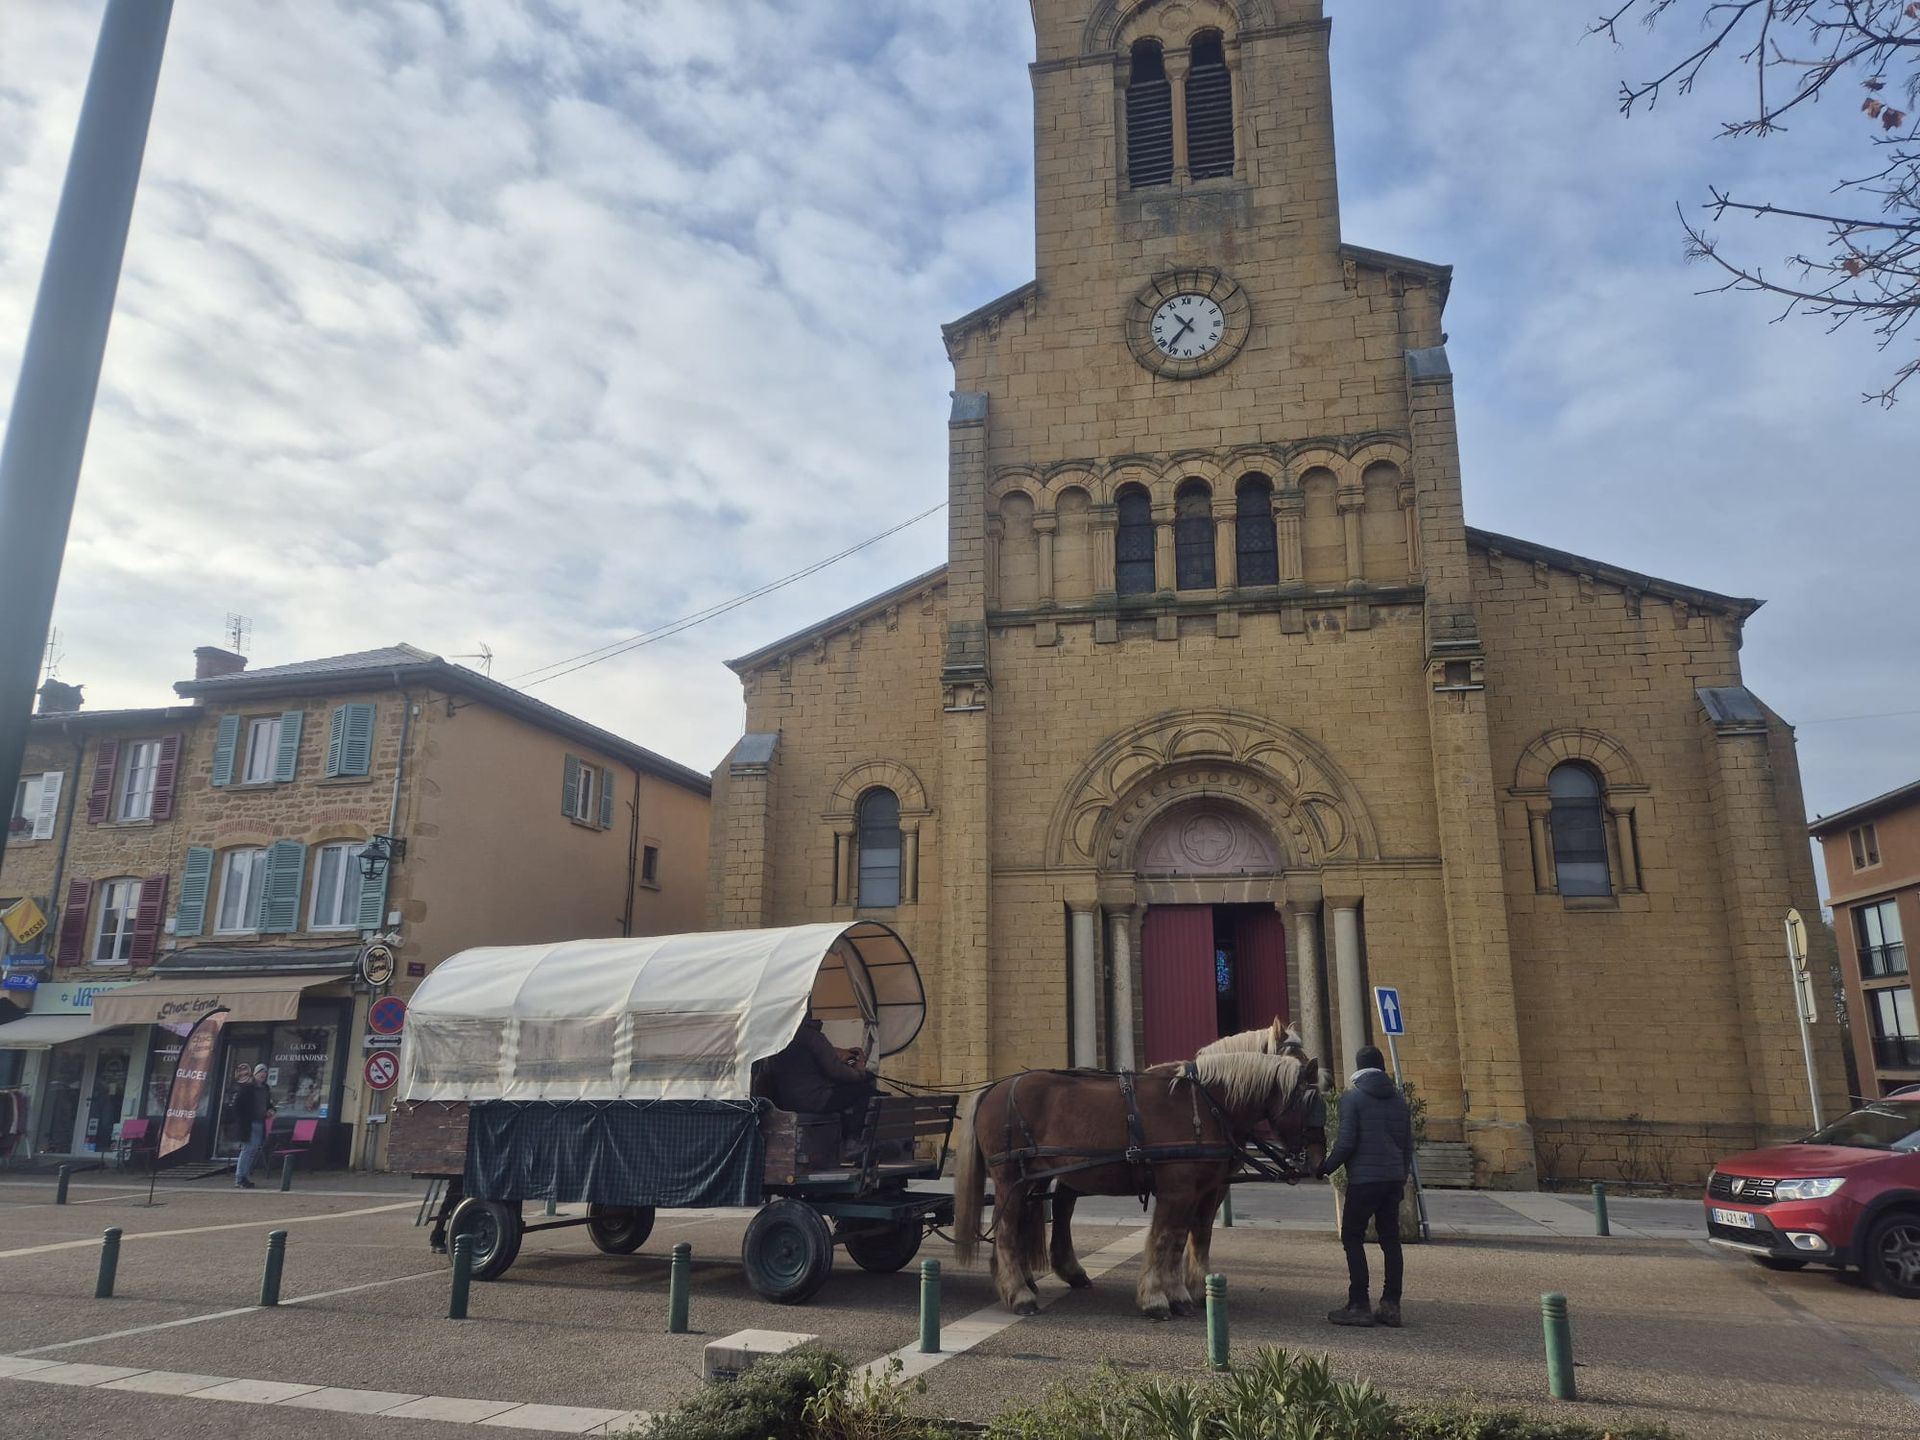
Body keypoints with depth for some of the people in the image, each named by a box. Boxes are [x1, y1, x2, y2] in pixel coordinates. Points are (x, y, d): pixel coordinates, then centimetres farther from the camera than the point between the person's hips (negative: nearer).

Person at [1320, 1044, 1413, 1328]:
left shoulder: (1352, 1097, -8)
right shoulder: (1398, 1098, 11)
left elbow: (1346, 1142, -13)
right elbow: (1408, 1143, 14)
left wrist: (1326, 1168, 0)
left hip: (1363, 1179, -6)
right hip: (1394, 1178, 6)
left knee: (1352, 1238, 1)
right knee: (1390, 1239, 11)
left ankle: (1359, 1306, -3)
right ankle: (1391, 1305, 12)